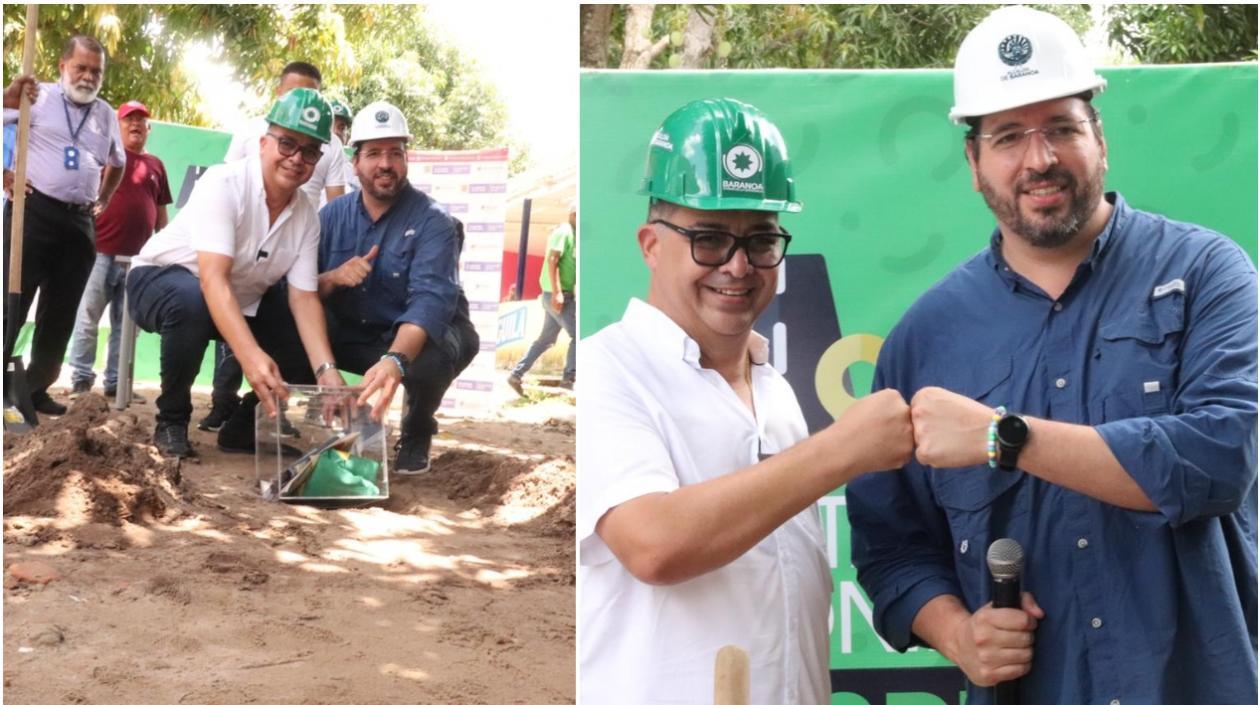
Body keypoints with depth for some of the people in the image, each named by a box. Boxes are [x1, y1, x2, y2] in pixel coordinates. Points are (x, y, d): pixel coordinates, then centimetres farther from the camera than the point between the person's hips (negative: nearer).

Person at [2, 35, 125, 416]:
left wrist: (102, 201, 20)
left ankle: (36, 388, 19)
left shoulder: (106, 115, 15)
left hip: (80, 222, 5)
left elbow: (117, 163, 31)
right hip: (34, 211, -5)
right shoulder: (38, 97, -1)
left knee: (61, 311, 9)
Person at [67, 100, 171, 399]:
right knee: (88, 318, -1)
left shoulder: (155, 164, 15)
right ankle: (81, 379, 5)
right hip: (102, 252, -4)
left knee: (126, 325, 6)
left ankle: (116, 382, 12)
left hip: (138, 258, 4)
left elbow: (161, 212, 17)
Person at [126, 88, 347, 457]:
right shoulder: (224, 184, -29)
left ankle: (245, 423, 13)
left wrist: (326, 371, -31)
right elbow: (213, 279, -39)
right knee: (192, 303, -39)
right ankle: (171, 420, -15)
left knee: (310, 344, -11)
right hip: (161, 279, -6)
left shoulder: (306, 216, -9)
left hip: (240, 301, 6)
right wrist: (250, 355, -53)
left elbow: (304, 298, -14)